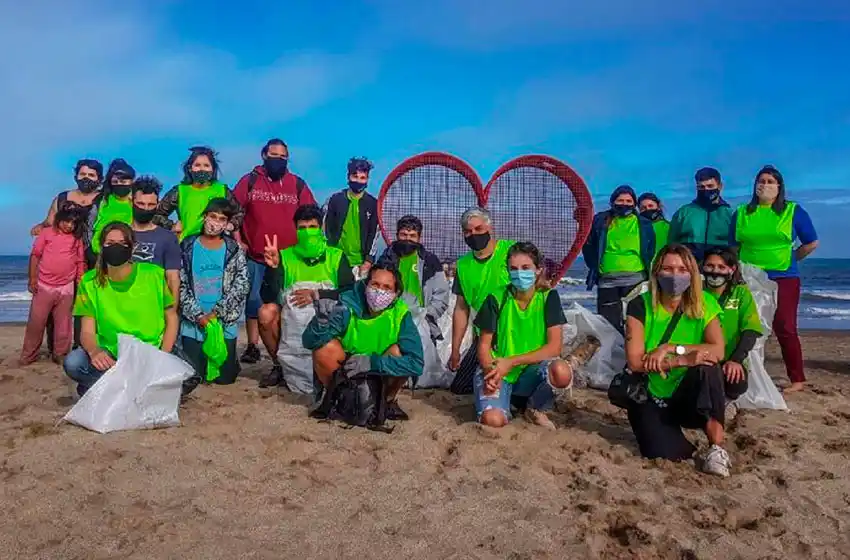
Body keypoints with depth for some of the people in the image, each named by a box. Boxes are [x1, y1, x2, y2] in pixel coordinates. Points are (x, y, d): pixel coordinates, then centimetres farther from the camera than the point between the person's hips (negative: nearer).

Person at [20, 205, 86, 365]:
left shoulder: (77, 239, 3)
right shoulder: (47, 233, -2)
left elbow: (80, 263, 7)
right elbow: (35, 255, 0)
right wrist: (32, 279, -4)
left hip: (66, 288, 1)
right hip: (43, 286, -1)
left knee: (63, 324, 8)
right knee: (36, 322, 4)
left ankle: (60, 354, 18)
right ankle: (28, 356, 15)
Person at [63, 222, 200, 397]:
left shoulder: (155, 275, -7)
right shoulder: (90, 281, -3)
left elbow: (171, 318, 1)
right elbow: (87, 331, -5)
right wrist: (94, 351, -29)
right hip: (111, 355, 1)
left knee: (188, 377, -28)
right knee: (73, 362, -28)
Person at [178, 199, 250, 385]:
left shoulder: (234, 250, 1)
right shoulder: (187, 247, 1)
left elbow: (241, 285, -6)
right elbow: (180, 286, -3)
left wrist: (217, 313, -14)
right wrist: (199, 316, -13)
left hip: (225, 324, 0)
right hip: (193, 324, 0)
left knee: (225, 377, 3)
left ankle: (231, 361, 34)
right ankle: (203, 360, 33)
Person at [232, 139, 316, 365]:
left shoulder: (297, 183, 6)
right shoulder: (250, 180, 3)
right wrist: (237, 241, -2)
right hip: (255, 257, 0)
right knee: (253, 302, 4)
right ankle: (252, 347, 14)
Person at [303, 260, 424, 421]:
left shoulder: (400, 313, -23)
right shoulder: (348, 304, -25)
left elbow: (416, 363, -28)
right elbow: (308, 342, -27)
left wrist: (372, 362, -37)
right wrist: (321, 322, -50)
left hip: (382, 377, 0)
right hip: (345, 372, 0)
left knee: (398, 351, -28)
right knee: (324, 347, -27)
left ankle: (389, 400, 1)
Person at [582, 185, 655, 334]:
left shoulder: (643, 224, 8)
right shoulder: (601, 220, 7)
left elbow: (651, 250, 14)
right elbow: (588, 246, 13)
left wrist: (648, 271, 4)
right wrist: (595, 268, 6)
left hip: (635, 279, -1)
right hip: (607, 281, 1)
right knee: (608, 323, 4)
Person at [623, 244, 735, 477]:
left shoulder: (704, 304, -4)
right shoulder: (640, 306, -10)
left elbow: (718, 350, -18)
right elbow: (635, 362, -18)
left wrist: (671, 348, -26)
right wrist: (683, 360, -27)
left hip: (689, 399, 1)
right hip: (650, 399, -1)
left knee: (706, 369, -31)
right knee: (665, 454, -27)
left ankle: (717, 447, -21)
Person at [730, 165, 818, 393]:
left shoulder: (793, 211, 2)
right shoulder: (742, 213, 8)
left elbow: (811, 243, 8)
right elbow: (733, 246, 15)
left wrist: (788, 259, 7)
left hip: (783, 279, -2)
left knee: (784, 329, -4)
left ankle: (797, 379, 4)